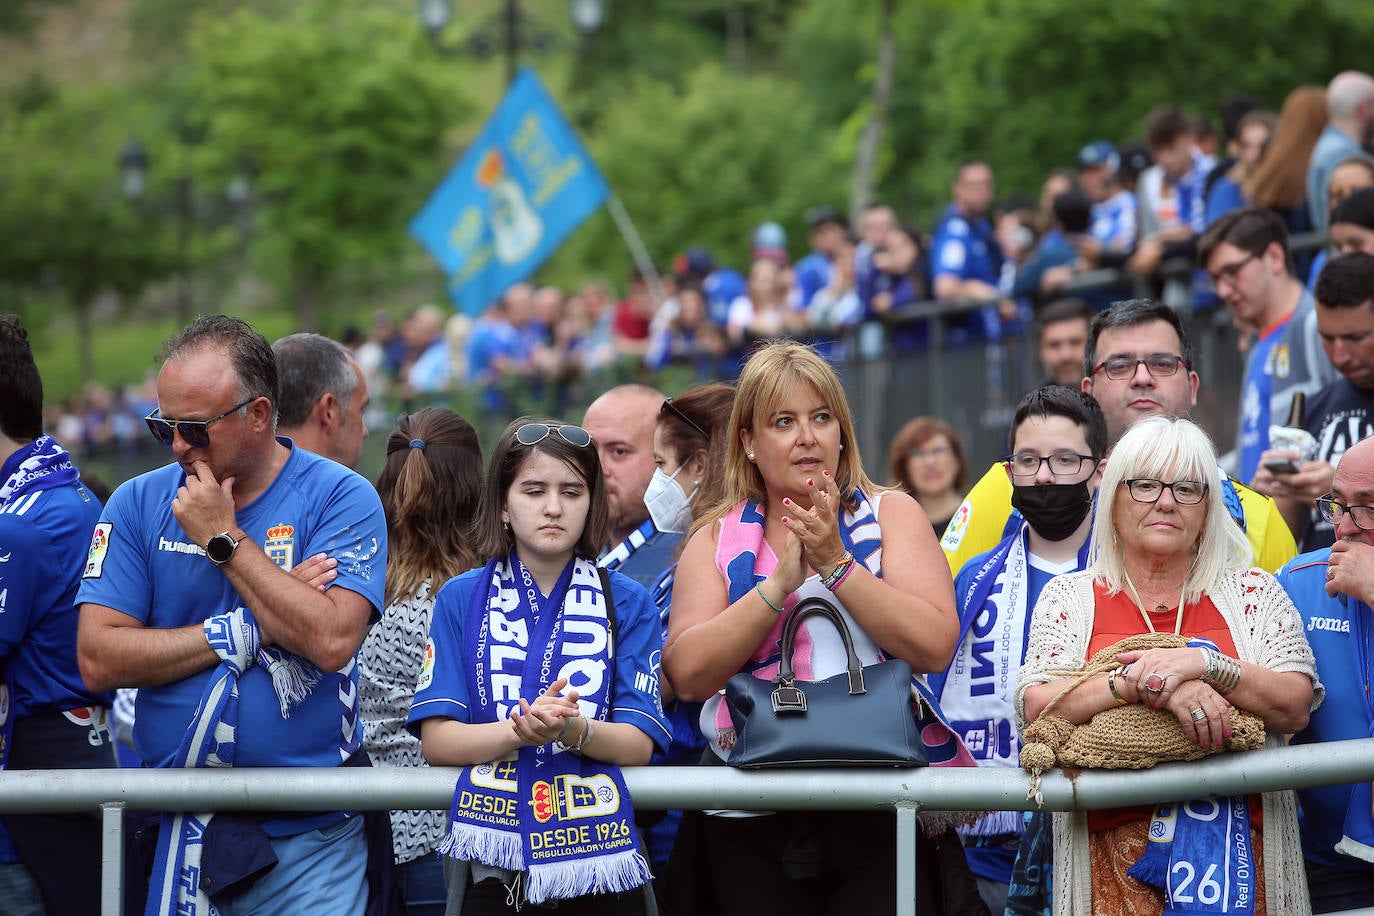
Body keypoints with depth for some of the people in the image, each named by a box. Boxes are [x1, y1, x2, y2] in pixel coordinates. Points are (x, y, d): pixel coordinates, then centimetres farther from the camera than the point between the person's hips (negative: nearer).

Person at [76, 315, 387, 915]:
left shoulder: (340, 499, -4)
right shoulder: (139, 504, 4)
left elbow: (332, 641, -19)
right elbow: (98, 660, -6)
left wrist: (224, 539, -13)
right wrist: (244, 633, -12)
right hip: (173, 832, 2)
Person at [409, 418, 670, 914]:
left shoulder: (627, 603, 4)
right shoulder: (462, 599, 4)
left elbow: (638, 745, -5)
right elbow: (436, 741, -5)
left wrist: (572, 730, -24)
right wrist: (522, 730, -22)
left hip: (597, 850, 0)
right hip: (491, 856, 0)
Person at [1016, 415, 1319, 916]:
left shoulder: (1252, 592, 10)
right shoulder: (1070, 597, 10)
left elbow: (1296, 706, -3)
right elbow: (1034, 707, -5)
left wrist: (1203, 663, -17)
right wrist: (1142, 682, -18)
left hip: (1239, 836, 0)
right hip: (1113, 851, 0)